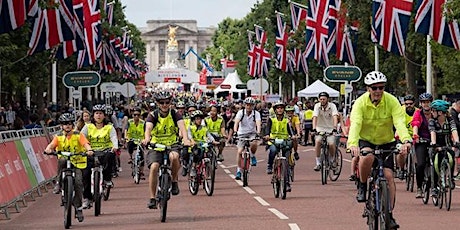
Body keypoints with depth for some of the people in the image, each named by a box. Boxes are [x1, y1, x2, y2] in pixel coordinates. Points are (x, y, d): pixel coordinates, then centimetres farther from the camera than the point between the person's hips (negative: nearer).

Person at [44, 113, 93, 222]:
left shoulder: (78, 135, 0)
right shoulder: (58, 137, 3)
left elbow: (85, 143, -16)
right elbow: (52, 144, -14)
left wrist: (89, 150, -39)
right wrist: (48, 149, -38)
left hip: (77, 163, -1)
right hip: (64, 162, 1)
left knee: (78, 182, -18)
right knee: (61, 160, -36)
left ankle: (78, 208, -4)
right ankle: (59, 183, -20)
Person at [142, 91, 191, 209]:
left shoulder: (175, 114, -4)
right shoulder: (153, 116, -6)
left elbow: (182, 127, -21)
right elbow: (148, 128, -25)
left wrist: (185, 139, -43)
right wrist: (147, 139, -48)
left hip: (172, 144, 0)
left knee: (173, 156, -35)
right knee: (154, 167, -23)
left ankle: (174, 181, -8)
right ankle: (152, 198, -13)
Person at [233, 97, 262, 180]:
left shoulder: (256, 113, -11)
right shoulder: (241, 112, -12)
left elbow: (258, 123, -26)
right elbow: (236, 122, -26)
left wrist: (258, 132, -45)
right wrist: (235, 131, -44)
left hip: (252, 133, 0)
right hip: (242, 133, 0)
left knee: (254, 143, -33)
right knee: (239, 152, -12)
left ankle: (252, 156, -1)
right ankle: (239, 170, 1)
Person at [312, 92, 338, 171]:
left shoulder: (332, 106, -12)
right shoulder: (317, 106, -10)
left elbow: (335, 117, -25)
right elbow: (315, 117, -21)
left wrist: (335, 128, -40)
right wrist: (314, 128, -35)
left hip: (330, 129, 0)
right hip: (320, 129, 1)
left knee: (331, 144, -20)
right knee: (318, 141, -25)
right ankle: (318, 163, -15)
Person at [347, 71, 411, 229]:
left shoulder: (392, 101, -17)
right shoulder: (360, 103, -19)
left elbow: (400, 122, -29)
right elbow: (355, 124, -33)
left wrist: (406, 140, -49)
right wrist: (352, 144, -52)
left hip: (386, 142, 1)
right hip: (365, 140, -1)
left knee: (388, 175, -11)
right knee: (367, 157, -35)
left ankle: (389, 214, -1)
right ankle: (362, 187, -9)